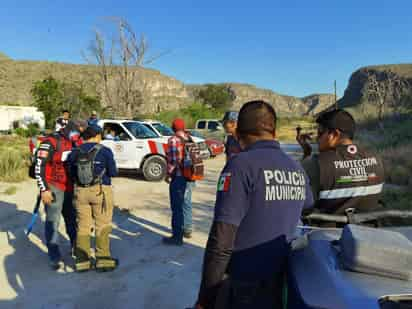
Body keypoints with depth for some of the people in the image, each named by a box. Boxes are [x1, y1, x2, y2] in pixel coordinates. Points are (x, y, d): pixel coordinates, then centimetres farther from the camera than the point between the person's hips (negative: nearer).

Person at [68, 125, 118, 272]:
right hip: (101, 191, -4)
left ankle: (82, 261, 17)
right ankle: (103, 260, 9)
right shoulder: (105, 151, -8)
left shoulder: (74, 153, 5)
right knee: (103, 226, 5)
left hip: (80, 192, 4)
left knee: (83, 226, 13)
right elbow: (113, 172, -7)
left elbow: (72, 174, 8)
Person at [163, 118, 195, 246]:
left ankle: (177, 236, 7)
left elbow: (172, 160, -17)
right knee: (186, 204, 20)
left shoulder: (173, 140, -12)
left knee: (177, 207, 0)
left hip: (178, 177, -7)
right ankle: (187, 230, 34)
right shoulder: (189, 139, 9)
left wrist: (168, 175, -5)